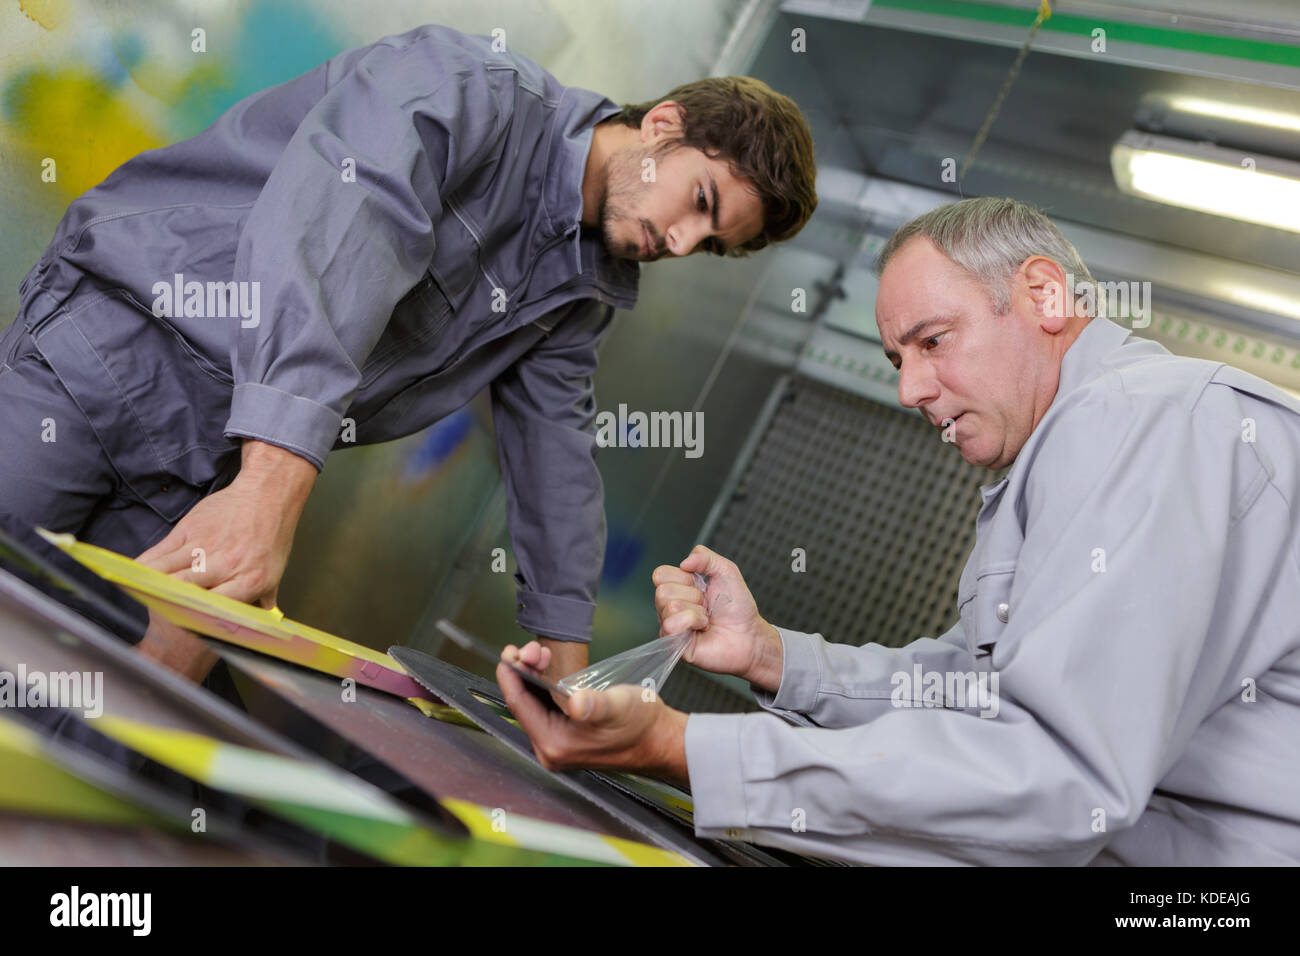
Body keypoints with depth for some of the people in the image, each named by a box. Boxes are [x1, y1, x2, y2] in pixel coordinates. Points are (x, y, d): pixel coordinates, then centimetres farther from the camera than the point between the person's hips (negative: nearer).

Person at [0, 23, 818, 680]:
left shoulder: (582, 291, 10)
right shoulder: (477, 92, -16)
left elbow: (554, 446, 16)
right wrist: (275, 485, -44)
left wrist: (566, 655, 11)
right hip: (113, 341, -6)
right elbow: (337, 233, -32)